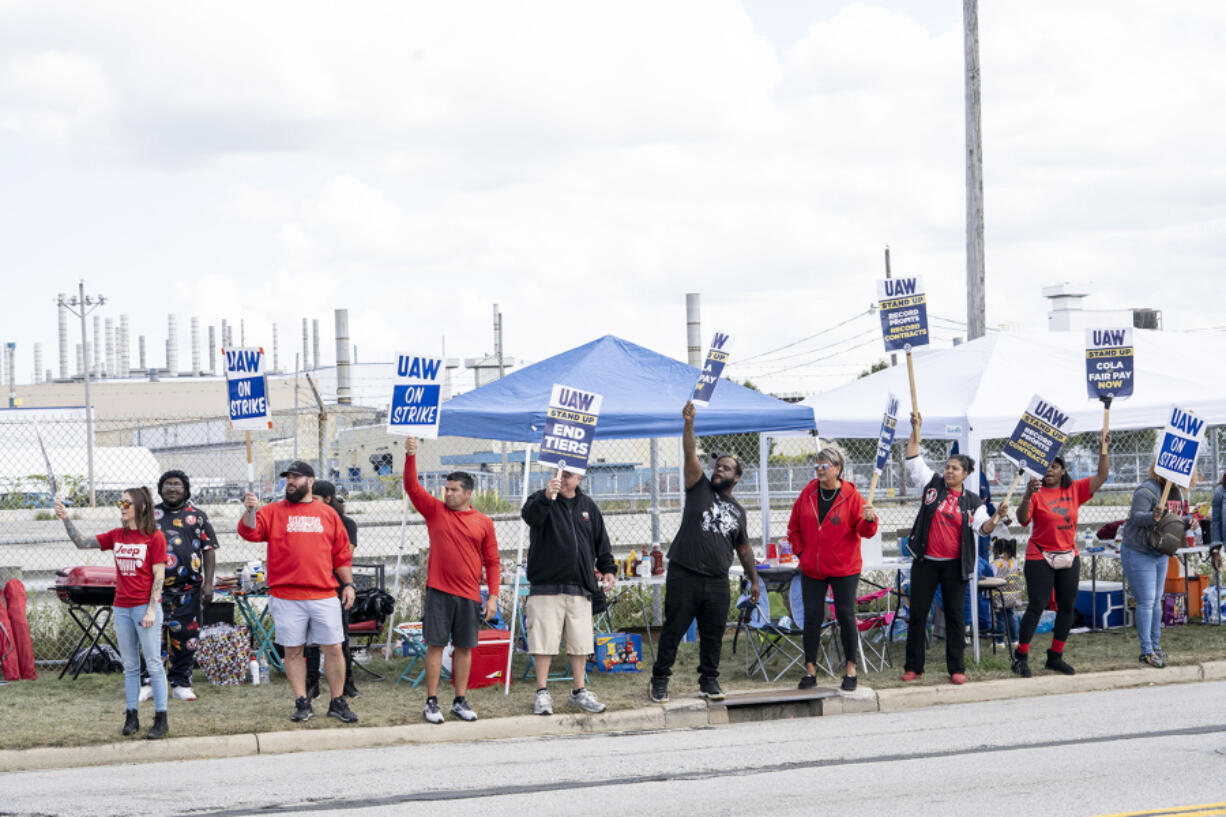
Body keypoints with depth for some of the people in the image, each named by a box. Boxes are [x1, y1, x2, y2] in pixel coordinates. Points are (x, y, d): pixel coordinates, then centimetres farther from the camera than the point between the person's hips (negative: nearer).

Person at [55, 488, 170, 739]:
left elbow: (159, 576, -8)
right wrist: (66, 519, 0)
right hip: (122, 608, 6)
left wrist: (151, 610, -13)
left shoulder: (154, 537, -6)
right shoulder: (116, 536, 10)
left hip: (145, 607, -6)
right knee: (130, 666, 9)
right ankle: (131, 717, 12)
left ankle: (161, 719, -2)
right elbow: (81, 542, 11)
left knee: (153, 664, -4)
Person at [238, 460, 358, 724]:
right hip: (286, 597, 0)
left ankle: (338, 703, 9)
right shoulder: (273, 512, 8)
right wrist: (249, 511, -25)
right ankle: (302, 704, 11)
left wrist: (348, 584, 7)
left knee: (333, 649, 0)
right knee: (293, 650, 3)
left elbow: (341, 554, 14)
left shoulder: (328, 514, 12)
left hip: (324, 596, 0)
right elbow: (250, 532, -7)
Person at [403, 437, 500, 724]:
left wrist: (493, 596, 0)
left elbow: (492, 561, 7)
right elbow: (412, 487, -5)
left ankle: (460, 701, 15)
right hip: (439, 592, -1)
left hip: (469, 595, 1)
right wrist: (410, 456, -18)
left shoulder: (483, 522, 6)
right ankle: (431, 703, 2)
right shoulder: (435, 511, 5)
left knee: (464, 647, 6)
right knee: (435, 645, -2)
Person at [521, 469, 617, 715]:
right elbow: (530, 515, -25)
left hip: (580, 588, 4)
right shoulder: (542, 500, 0)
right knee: (544, 641, -5)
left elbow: (601, 541, 22)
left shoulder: (587, 506, 15)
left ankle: (578, 691, 17)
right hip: (546, 585, -4)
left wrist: (607, 568, 11)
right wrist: (546, 497, -44)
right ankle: (542, 693, 3)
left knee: (580, 642, 6)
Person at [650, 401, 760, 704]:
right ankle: (660, 681, 4)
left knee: (713, 635, 5)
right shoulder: (700, 489, 8)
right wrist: (689, 423, -17)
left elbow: (744, 548, 23)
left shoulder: (738, 511, 16)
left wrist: (754, 579, 19)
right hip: (684, 576, -3)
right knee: (673, 630, -1)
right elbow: (690, 454, -5)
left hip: (717, 582, 3)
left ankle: (709, 681, 16)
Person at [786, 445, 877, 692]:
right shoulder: (808, 494, 5)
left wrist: (869, 520, -27)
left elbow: (864, 530, -6)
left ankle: (850, 669, 6)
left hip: (844, 569, -3)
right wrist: (800, 551, 6)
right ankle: (810, 670, 11)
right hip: (812, 569, 3)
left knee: (846, 616, -2)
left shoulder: (850, 496, -6)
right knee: (812, 617, 3)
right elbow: (794, 527, 15)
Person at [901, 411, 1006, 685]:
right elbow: (913, 459, 2)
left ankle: (956, 668, 8)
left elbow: (984, 528, -5)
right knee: (918, 612, 3)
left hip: (955, 565, -1)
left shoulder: (971, 501, 4)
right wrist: (916, 430, -6)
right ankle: (913, 666, 11)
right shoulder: (932, 484, 5)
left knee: (954, 614, 2)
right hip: (926, 561, 1)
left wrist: (996, 517, -25)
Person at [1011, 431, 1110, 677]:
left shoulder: (1074, 490, 5)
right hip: (1040, 557, -5)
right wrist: (1027, 496, -35)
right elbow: (1022, 519, -19)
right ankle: (1020, 656, -2)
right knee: (1036, 606, -8)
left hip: (1068, 556, 5)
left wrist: (1103, 449, -4)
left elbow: (1101, 477, 4)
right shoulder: (1037, 493, -8)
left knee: (1067, 607, 8)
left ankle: (1055, 656, 18)